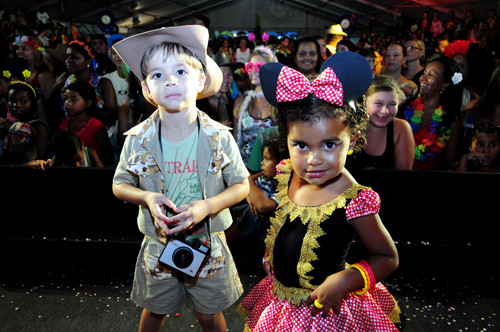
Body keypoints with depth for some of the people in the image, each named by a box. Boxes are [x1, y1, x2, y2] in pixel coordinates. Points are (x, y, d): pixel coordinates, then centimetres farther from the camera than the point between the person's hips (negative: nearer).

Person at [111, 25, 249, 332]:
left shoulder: (219, 137, -15)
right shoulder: (138, 140, -12)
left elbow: (242, 185, -7)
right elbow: (120, 185, 1)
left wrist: (207, 206, -24)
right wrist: (146, 198, -20)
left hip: (208, 244, -1)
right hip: (158, 244, 1)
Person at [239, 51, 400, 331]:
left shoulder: (354, 202, -26)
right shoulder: (287, 175, -10)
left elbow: (388, 257, -14)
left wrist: (346, 280, -26)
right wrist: (270, 253, 4)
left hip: (326, 309, -5)